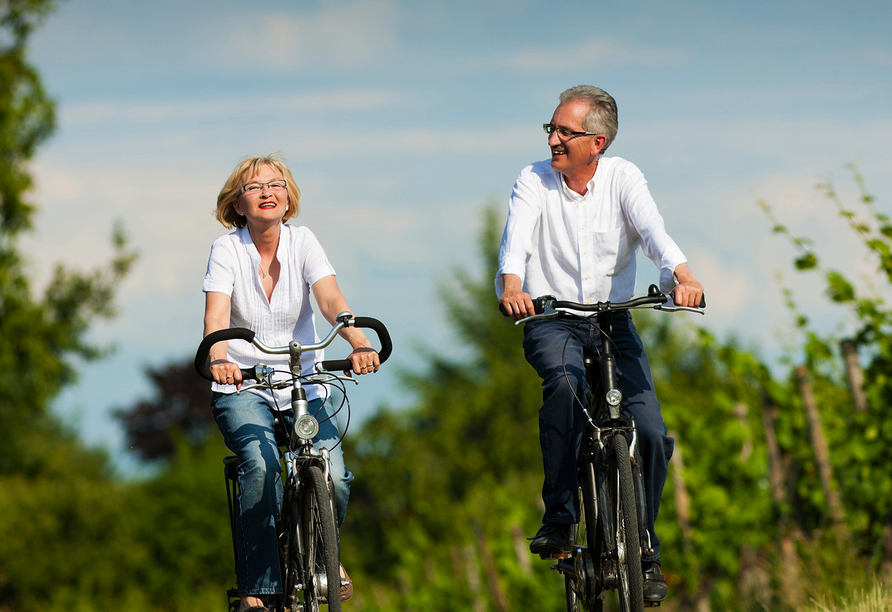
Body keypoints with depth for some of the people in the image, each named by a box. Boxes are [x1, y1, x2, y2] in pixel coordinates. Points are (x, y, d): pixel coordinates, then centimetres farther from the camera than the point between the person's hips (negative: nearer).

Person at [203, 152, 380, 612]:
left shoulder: (302, 242, -4)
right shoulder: (227, 249, -8)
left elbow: (331, 301, -18)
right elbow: (216, 315, -22)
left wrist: (359, 343, -38)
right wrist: (218, 359, -44)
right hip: (242, 385, -2)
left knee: (333, 478, -18)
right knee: (261, 466, -30)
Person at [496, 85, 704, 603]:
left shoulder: (622, 178, -2)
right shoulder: (534, 181, -3)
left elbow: (652, 229, -20)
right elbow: (517, 235, -21)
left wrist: (682, 274, -40)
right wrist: (511, 283, -43)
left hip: (614, 321, 1)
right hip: (552, 321, -1)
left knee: (650, 433, -14)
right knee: (567, 386, -35)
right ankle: (559, 516, -23)